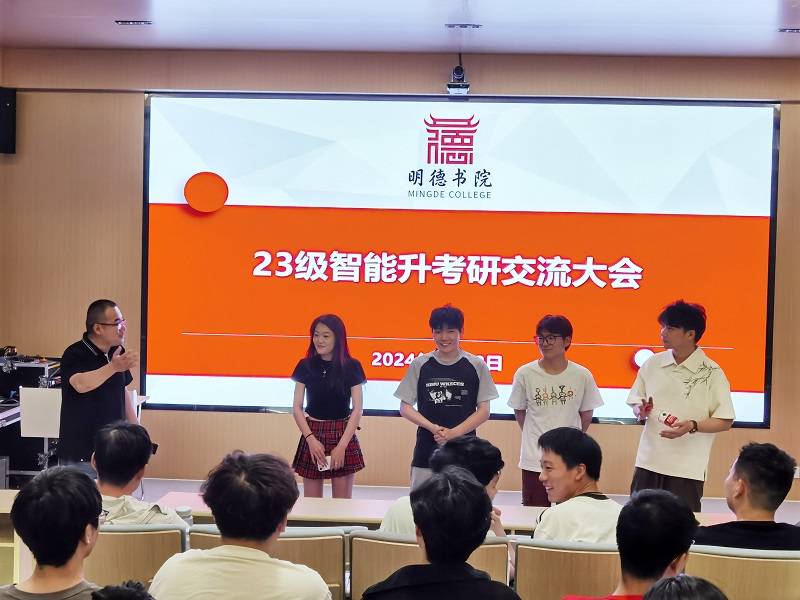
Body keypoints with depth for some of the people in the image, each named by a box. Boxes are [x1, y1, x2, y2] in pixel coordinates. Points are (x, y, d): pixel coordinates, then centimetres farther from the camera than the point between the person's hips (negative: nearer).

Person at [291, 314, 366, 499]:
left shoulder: (351, 367, -2)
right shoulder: (305, 366, 1)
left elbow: (357, 409, -4)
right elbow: (297, 407, 1)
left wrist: (342, 445, -12)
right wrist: (311, 439, -11)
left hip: (343, 436, -1)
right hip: (312, 436, 1)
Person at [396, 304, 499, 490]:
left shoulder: (477, 366, 3)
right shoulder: (419, 365, 5)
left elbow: (484, 411, 3)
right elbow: (405, 407, 6)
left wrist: (454, 433, -11)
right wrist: (433, 428, -10)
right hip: (426, 452, 1)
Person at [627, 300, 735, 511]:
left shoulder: (711, 373, -6)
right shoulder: (652, 365, 6)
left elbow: (725, 421, -5)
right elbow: (636, 403, 16)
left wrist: (692, 426, -20)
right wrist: (641, 411, -7)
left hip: (687, 468, -4)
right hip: (648, 462, 4)